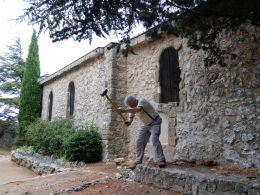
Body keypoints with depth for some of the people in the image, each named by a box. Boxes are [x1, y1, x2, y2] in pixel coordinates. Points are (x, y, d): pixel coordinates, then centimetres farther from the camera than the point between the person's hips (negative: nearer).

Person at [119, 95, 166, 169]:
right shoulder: (132, 108, -2)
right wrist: (128, 122, -24)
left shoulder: (142, 101, -26)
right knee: (139, 141, 0)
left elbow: (138, 109, -46)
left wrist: (124, 110, -50)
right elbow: (131, 117, 0)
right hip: (146, 125, 7)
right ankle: (138, 161, 8)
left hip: (155, 122, -7)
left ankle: (162, 160, -16)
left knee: (154, 139, -23)